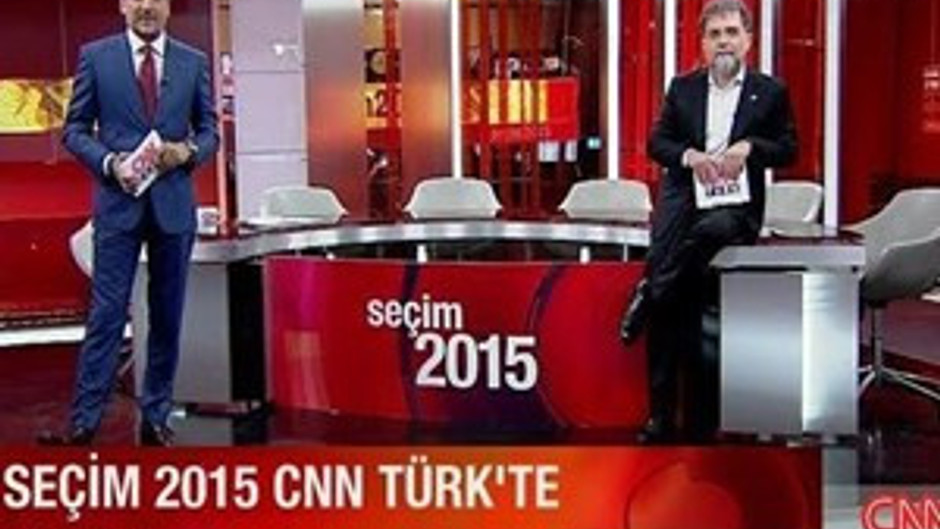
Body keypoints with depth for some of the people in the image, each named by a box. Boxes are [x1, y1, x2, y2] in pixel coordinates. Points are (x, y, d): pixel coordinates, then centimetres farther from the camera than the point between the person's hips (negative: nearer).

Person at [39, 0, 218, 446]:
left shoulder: (194, 62, 8)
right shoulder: (95, 56, 3)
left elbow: (210, 131, 11)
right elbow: (75, 129, 4)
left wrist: (189, 152, -10)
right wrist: (109, 163, -13)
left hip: (174, 204, 2)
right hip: (119, 201, -2)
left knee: (167, 316, 7)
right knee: (107, 312, -5)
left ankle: (156, 418, 16)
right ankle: (84, 420, 0)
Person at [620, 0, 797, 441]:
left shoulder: (771, 92, 9)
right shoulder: (682, 87, 14)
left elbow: (788, 149, 7)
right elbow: (657, 142, 11)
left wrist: (748, 146, -12)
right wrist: (689, 155, -10)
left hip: (736, 205, -1)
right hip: (682, 200, 2)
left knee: (714, 229, -41)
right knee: (670, 318, -11)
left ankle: (649, 291, -17)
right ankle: (662, 417, -1)